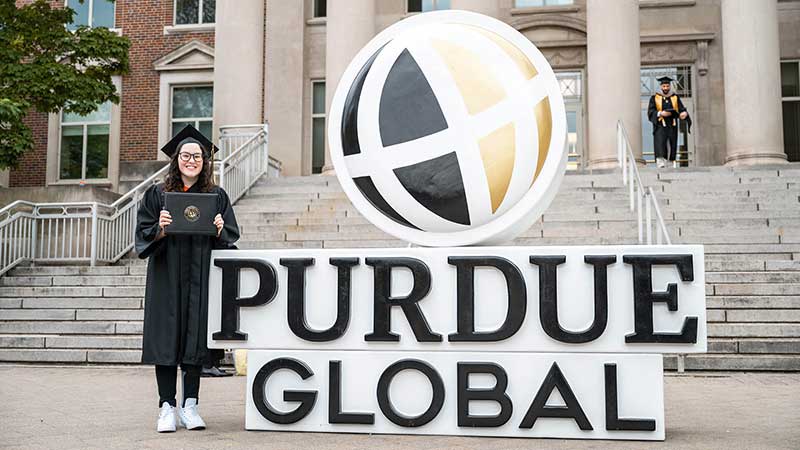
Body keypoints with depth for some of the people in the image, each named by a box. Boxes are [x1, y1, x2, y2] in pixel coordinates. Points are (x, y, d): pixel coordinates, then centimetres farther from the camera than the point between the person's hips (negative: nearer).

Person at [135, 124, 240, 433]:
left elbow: (231, 237, 6)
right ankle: (167, 407, 7)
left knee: (195, 339, 3)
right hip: (166, 277, 0)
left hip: (200, 277, 1)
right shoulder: (157, 195, 6)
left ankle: (189, 406, 12)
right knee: (167, 339, -1)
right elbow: (143, 234, 2)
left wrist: (220, 230, -14)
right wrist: (161, 229, -17)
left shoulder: (217, 196, 7)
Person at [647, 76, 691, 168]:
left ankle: (673, 161, 7)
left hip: (672, 125, 3)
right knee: (660, 141, -18)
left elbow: (682, 109, 7)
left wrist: (684, 113, -16)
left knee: (672, 143, 1)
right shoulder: (655, 98, 7)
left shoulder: (675, 97, 13)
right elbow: (650, 111, 0)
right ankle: (660, 161, -27)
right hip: (660, 124, -3)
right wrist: (660, 113, -16)